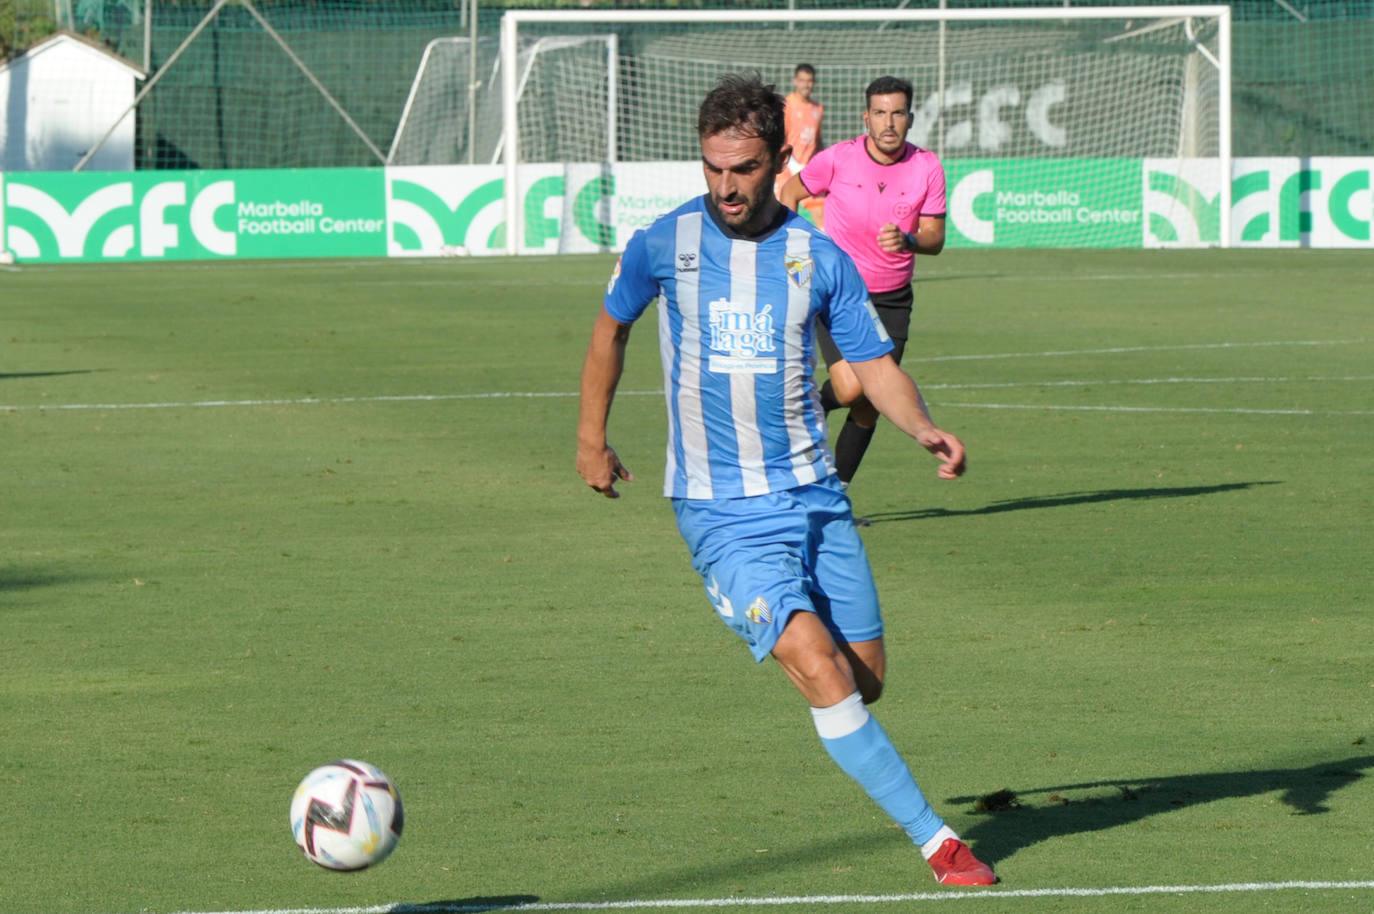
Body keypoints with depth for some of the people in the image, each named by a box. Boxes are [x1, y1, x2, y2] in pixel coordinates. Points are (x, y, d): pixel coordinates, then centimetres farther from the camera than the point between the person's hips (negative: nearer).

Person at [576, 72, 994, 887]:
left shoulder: (820, 258, 0)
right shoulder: (664, 245, -3)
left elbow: (876, 366, 3)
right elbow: (611, 329, 15)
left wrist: (925, 428, -16)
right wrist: (592, 438, 19)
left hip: (814, 494, 3)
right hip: (720, 511, -3)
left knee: (867, 676, 4)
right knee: (819, 665, -19)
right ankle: (936, 840, -15)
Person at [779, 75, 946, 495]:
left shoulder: (927, 168, -6)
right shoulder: (837, 159, -11)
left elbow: (935, 237, -5)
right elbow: (789, 193, 7)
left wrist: (908, 240, -28)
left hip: (892, 299, 3)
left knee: (870, 407, 2)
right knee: (851, 387, -22)